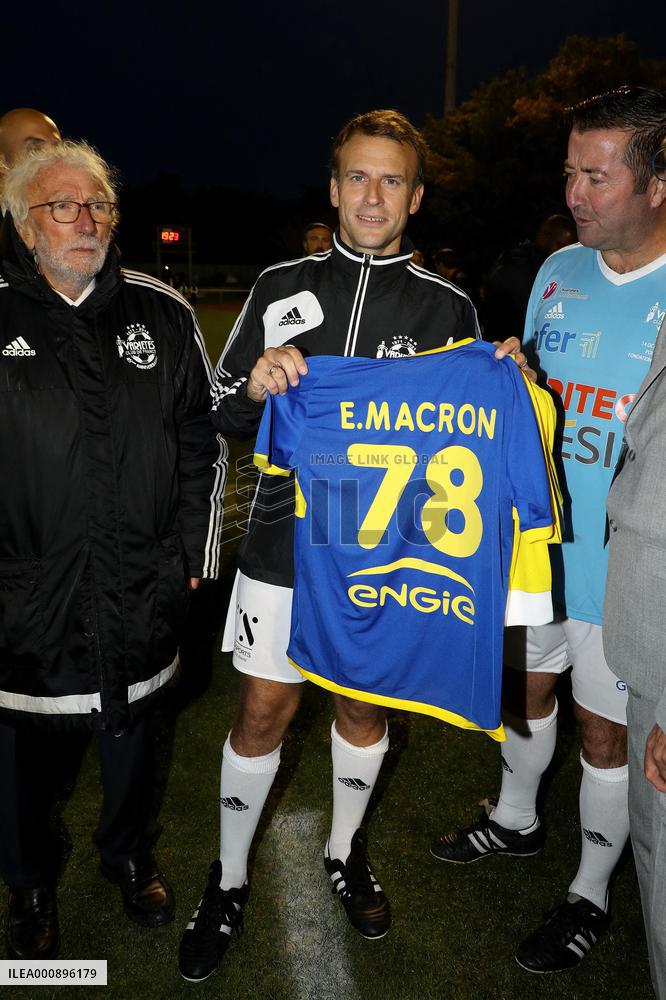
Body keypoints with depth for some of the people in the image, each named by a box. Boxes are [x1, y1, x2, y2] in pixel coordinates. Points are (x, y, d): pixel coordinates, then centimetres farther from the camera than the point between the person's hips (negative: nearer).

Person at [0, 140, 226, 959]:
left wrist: (192, 554, 2)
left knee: (130, 736, 21)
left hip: (139, 596, 2)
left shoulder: (161, 314, 3)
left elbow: (201, 444, 6)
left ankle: (128, 855, 48)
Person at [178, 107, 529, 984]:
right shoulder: (282, 288, 2)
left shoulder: (448, 308, 1)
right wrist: (255, 385, -17)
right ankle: (229, 882, 32)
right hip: (285, 545, 0)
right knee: (264, 709, 8)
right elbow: (224, 416, 4)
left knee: (364, 704, 16)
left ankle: (346, 852, 43)